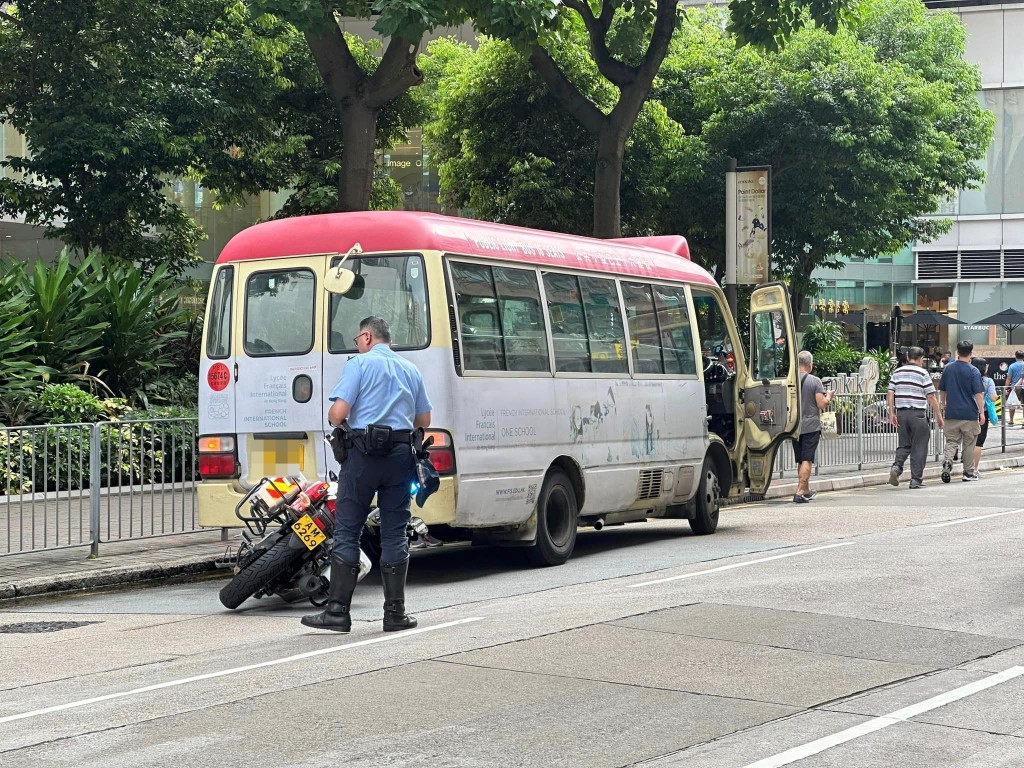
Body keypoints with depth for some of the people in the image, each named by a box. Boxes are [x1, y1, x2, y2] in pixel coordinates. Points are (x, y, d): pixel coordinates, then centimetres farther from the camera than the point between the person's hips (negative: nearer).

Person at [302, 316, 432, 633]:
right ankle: (395, 613, 7)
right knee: (394, 533, 7)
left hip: (364, 455, -5)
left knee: (346, 532, 0)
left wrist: (334, 421, 10)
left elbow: (337, 413, -11)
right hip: (401, 455, 5)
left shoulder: (359, 364, -2)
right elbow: (424, 420, 19)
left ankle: (338, 610, -2)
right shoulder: (410, 370, 16)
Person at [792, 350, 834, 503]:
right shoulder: (815, 381, -10)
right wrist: (829, 397, 7)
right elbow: (821, 404, -13)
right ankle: (800, 492, -13)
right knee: (807, 460, -4)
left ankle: (806, 490, 27)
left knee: (800, 460, 16)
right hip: (811, 426, -4)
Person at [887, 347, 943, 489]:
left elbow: (890, 394, 2)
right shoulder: (922, 373, -5)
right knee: (919, 447, 3)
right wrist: (939, 416, 0)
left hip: (901, 413, 4)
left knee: (904, 444, 15)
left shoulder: (897, 372, 8)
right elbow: (931, 397, -6)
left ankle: (896, 466, -10)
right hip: (918, 413, -4)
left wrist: (892, 413, 5)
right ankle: (916, 480, 4)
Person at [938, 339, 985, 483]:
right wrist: (982, 412, -7)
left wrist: (944, 407, 25)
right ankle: (969, 473, 14)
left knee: (951, 441, 8)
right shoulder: (973, 371, -9)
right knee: (969, 444, 8)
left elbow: (942, 391, 12)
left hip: (951, 412, 3)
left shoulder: (948, 369, 4)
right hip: (969, 413, -3)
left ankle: (947, 461, -19)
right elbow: (978, 394, -11)